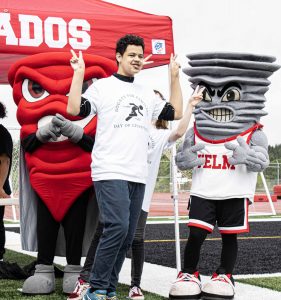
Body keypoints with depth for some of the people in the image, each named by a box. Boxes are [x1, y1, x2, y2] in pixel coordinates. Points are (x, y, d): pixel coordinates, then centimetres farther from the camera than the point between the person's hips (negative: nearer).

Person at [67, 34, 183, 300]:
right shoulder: (102, 86, 3)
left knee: (126, 236, 4)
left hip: (137, 176, 6)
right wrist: (79, 73, -11)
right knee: (117, 226, -21)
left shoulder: (146, 94, 20)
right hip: (110, 172, -6)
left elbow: (175, 113, 23)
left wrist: (174, 77, 21)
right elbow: (74, 109, -10)